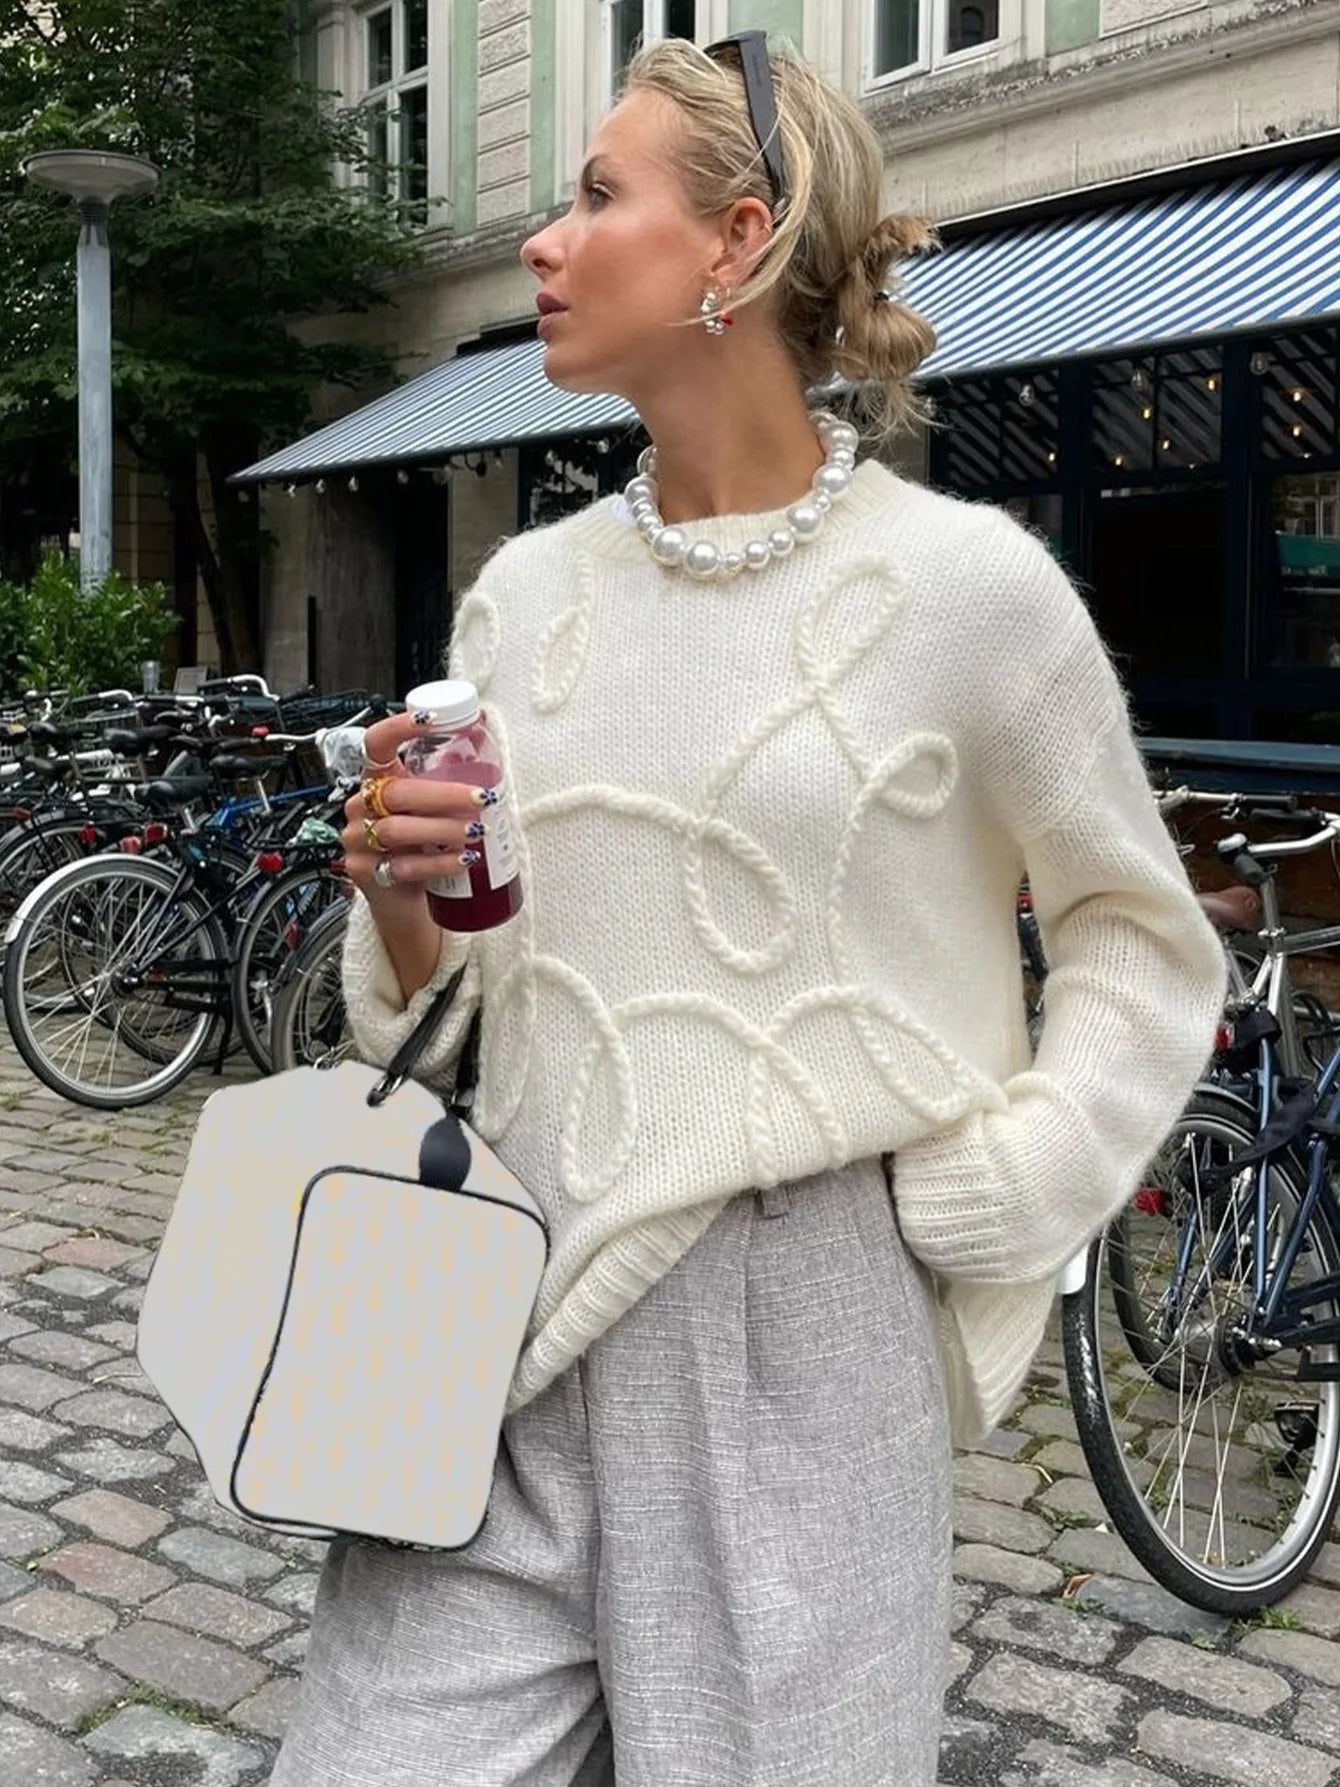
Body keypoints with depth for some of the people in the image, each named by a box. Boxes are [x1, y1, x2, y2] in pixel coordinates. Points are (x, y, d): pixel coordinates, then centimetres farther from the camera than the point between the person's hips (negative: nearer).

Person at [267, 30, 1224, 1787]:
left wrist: (976, 1199, -6)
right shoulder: (522, 589, 6)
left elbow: (1150, 953, 2)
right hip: (506, 1317, 4)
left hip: (800, 1332, -3)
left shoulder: (964, 580, -8)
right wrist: (400, 899, -7)